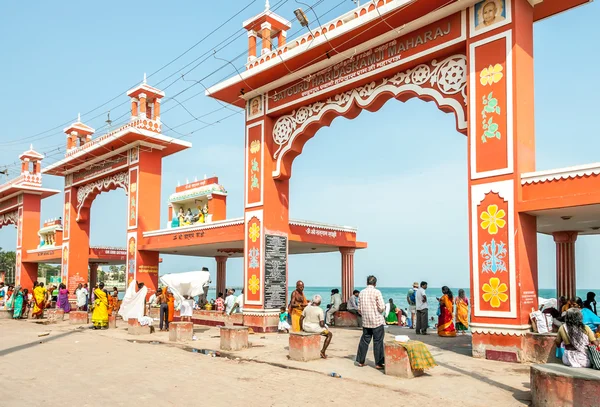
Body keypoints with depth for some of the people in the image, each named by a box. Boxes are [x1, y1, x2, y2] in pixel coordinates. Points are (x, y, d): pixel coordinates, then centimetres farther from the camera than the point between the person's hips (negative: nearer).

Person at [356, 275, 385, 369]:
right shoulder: (377, 292, -11)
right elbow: (382, 307, -14)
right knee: (378, 342, 2)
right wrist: (381, 310, 8)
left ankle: (360, 361, 19)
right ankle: (378, 363, 6)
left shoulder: (361, 293, 4)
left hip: (366, 322, 5)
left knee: (364, 341, 13)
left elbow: (359, 309, 9)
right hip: (377, 321, -5)